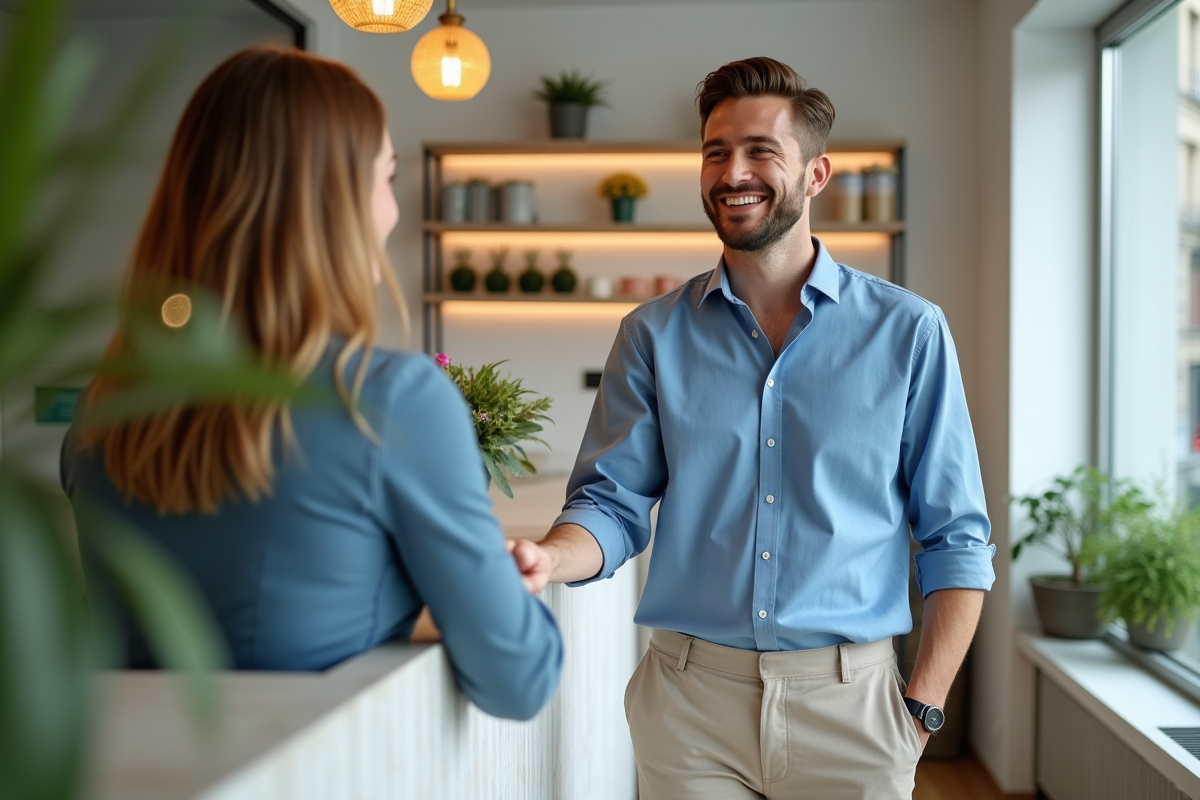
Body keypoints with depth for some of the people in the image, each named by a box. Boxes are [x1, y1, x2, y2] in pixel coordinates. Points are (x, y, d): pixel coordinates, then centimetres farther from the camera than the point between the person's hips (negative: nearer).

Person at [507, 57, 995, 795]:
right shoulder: (655, 335, 3)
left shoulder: (908, 332, -1)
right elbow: (614, 501, 0)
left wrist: (921, 710, -6)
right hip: (689, 703, 1)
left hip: (850, 704, -1)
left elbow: (957, 540, 0)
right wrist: (550, 559, -21)